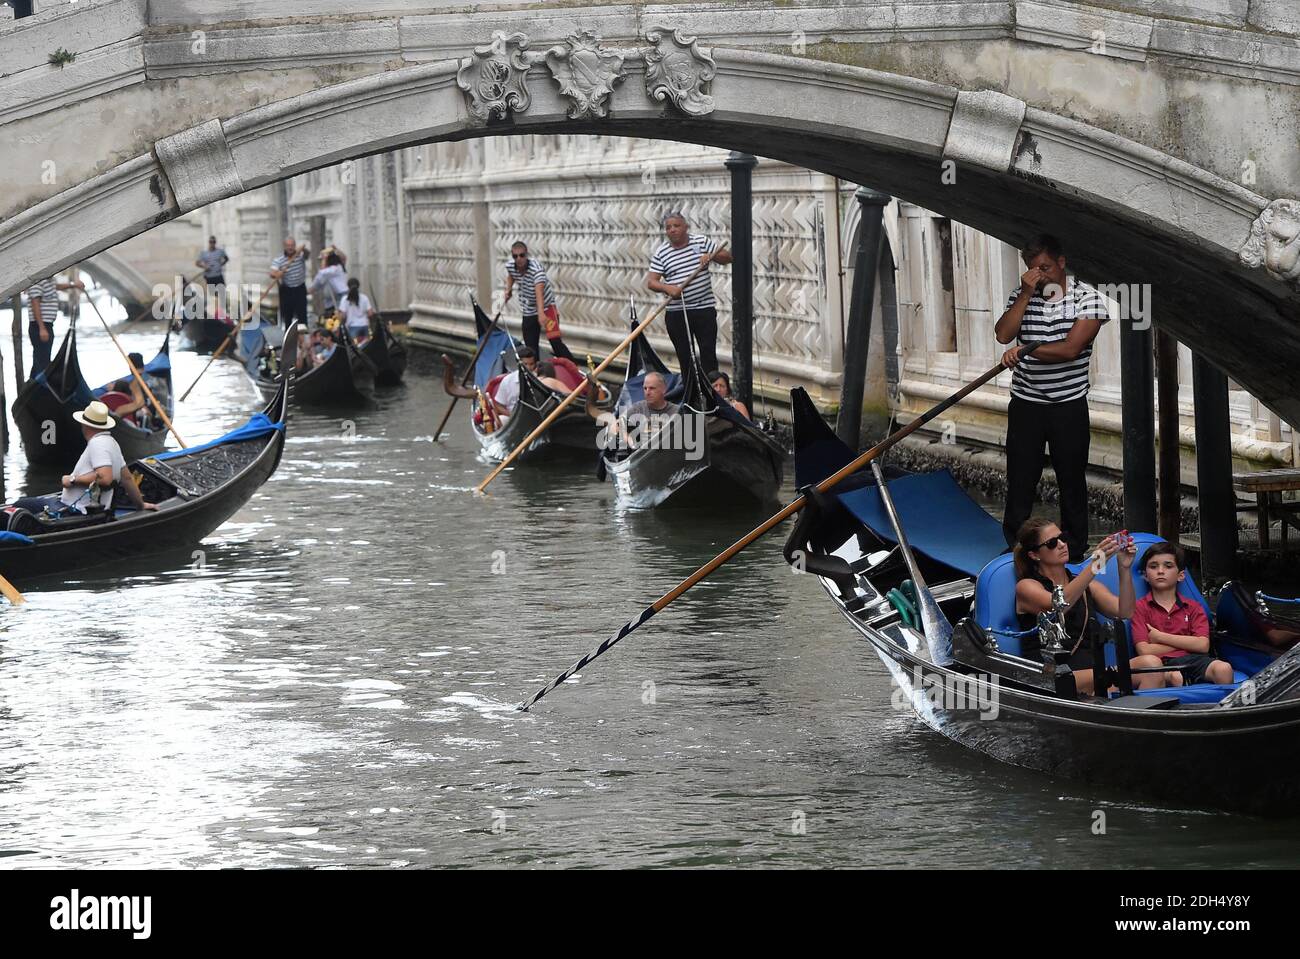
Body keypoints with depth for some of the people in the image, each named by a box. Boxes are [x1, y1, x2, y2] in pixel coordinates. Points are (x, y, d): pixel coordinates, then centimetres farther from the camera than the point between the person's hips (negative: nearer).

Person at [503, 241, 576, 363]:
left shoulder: (536, 267, -30)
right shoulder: (509, 265, -11)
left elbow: (539, 290, -45)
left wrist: (541, 314, -57)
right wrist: (508, 289, 3)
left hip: (546, 306, -5)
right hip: (528, 311, 5)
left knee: (555, 342, -17)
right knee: (531, 348, 3)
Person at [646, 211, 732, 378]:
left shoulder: (701, 242, 3)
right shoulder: (661, 253, 3)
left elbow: (727, 257, 4)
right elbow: (651, 281, -3)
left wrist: (711, 256, -15)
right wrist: (667, 288, -22)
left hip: (704, 309, -1)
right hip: (676, 313, 1)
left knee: (708, 353, -1)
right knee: (684, 356, 7)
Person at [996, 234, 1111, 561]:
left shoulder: (1087, 297, -7)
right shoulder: (1021, 296, 6)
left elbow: (1071, 348, -18)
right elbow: (1003, 334, -10)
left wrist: (1025, 350, -24)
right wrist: (1026, 294, -14)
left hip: (1069, 407, -2)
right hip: (1025, 405, 2)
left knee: (1072, 481, 5)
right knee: (1020, 479, 5)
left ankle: (1074, 552, 14)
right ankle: (1013, 546, 15)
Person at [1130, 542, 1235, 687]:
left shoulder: (1192, 607, 20)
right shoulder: (1140, 608, 12)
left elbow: (1203, 646, 3)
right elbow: (1145, 651, -2)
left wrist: (1160, 637, 0)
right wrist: (1186, 642, 2)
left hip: (1190, 659, 3)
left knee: (1224, 669, -30)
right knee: (1175, 677, -41)